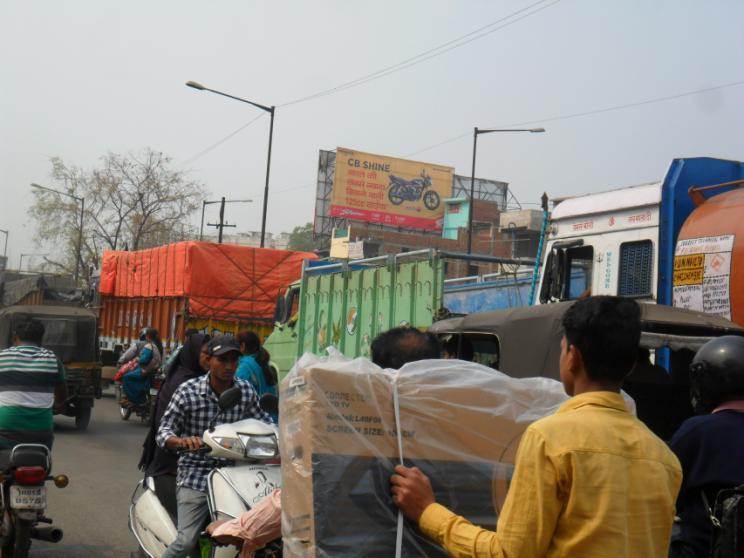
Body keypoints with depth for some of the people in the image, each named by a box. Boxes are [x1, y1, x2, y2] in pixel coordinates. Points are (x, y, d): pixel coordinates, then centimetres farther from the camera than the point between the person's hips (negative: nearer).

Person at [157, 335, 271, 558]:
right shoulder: (188, 391, -6)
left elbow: (261, 419, 19)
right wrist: (181, 441, -27)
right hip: (196, 474, -3)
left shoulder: (246, 391, 4)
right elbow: (163, 431, -5)